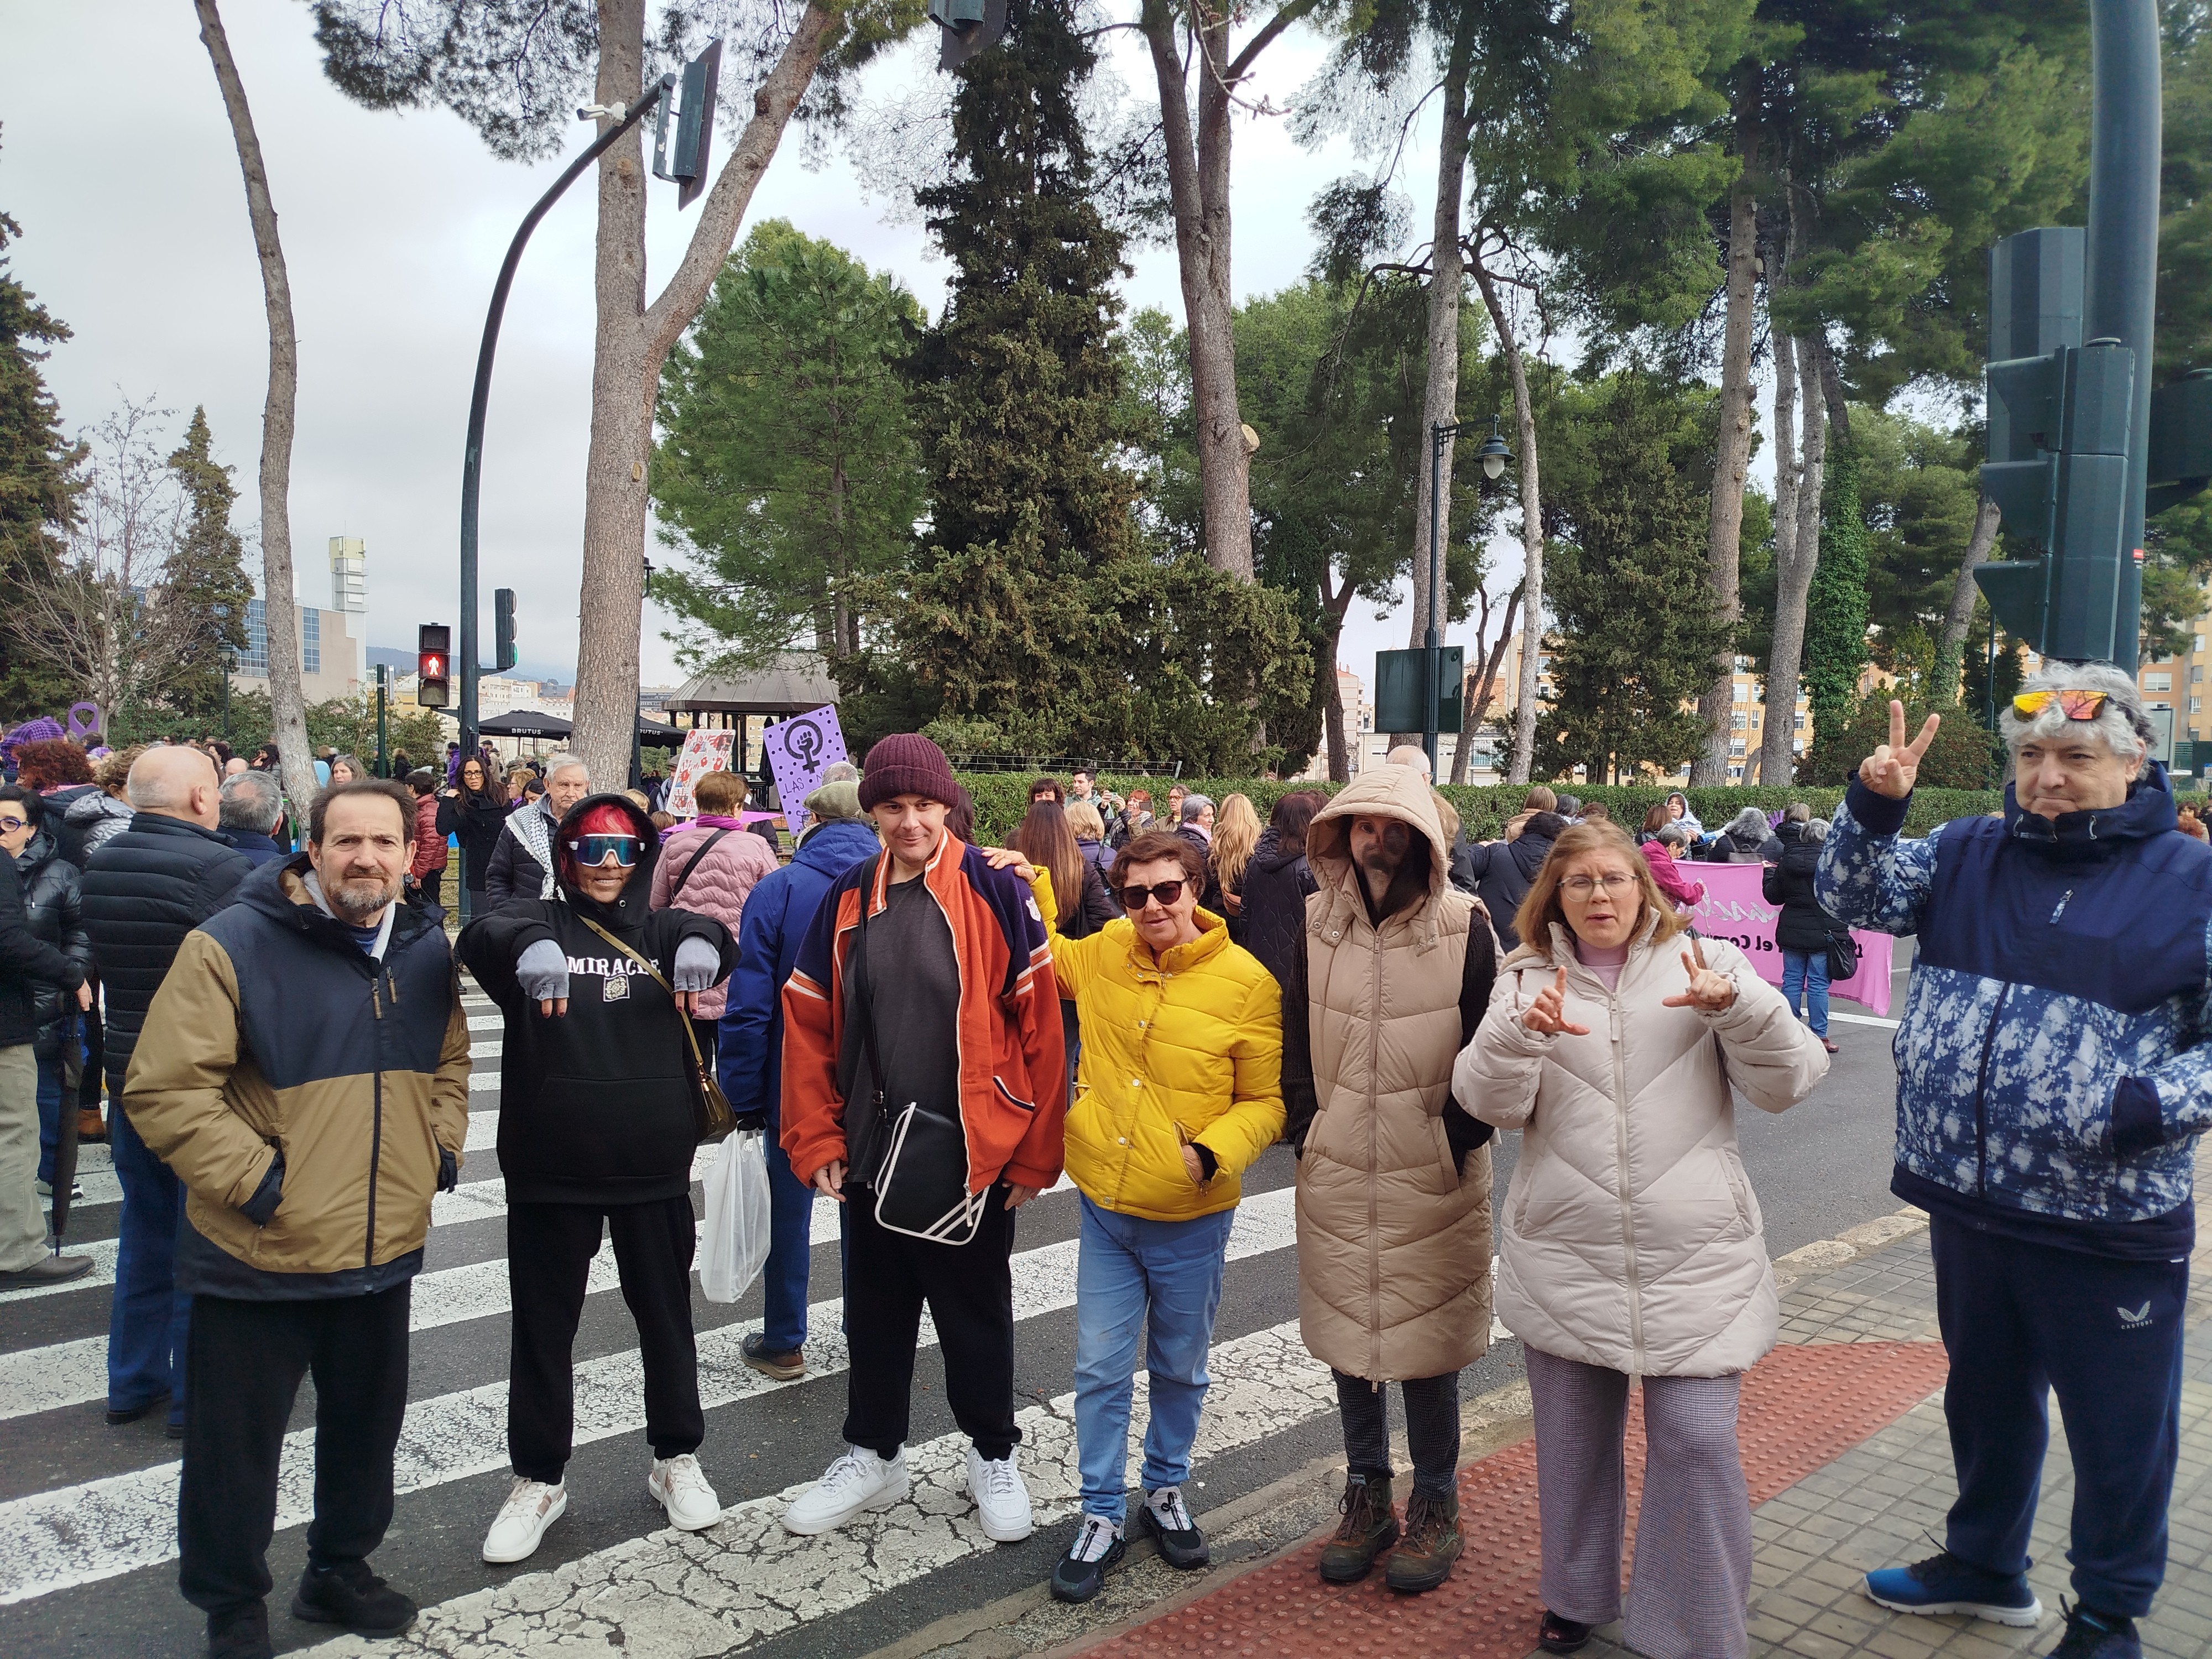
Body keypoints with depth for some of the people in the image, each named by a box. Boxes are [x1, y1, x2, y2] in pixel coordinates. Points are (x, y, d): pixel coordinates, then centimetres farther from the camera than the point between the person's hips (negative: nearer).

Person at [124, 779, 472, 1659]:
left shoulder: (426, 949, 3)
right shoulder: (233, 944, -15)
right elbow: (164, 1089, -16)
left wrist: (442, 1147, 6)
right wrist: (256, 1181, -18)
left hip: (384, 1246, 5)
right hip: (259, 1255, -5)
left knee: (366, 1423, 21)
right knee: (238, 1442, 10)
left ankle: (340, 1568, 42)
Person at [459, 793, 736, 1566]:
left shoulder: (662, 930, 3)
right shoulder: (540, 921, -1)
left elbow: (714, 937, -17)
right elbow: (480, 936, -22)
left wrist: (703, 944, -41)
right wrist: (530, 946, -45)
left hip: (654, 1168, 1)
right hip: (549, 1169, -1)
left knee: (665, 1314, 15)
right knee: (543, 1327, 11)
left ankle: (677, 1459, 34)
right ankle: (538, 1478, 29)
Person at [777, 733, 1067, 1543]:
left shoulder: (993, 890, -11)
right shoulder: (847, 899, 2)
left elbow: (1041, 1023, -11)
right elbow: (809, 1023, 5)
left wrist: (1035, 1151, -11)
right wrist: (818, 1141, 0)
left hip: (974, 1153, -3)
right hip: (872, 1153, 4)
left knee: (977, 1314, 13)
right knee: (875, 1313, 18)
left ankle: (992, 1454, 35)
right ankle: (873, 1455, 38)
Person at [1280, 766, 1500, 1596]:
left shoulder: (1464, 927, -8)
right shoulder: (1319, 921, 0)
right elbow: (1295, 1037, 8)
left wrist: (1458, 1140, -6)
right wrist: (1306, 1131, 2)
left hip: (1433, 1179, -3)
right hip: (1337, 1175, 3)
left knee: (1427, 1341, 8)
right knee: (1347, 1331, 13)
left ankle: (1435, 1506, 28)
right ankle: (1366, 1496, 32)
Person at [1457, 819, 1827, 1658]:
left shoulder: (1705, 963, 2)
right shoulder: (1527, 977, 4)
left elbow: (1789, 1082, -5)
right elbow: (1489, 1101, -5)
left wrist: (1739, 1006, -23)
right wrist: (1520, 1032, -24)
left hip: (1693, 1256, -1)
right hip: (1564, 1254, 2)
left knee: (1696, 1439, -5)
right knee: (1572, 1434, 15)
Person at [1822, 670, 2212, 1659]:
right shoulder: (1970, 857, 5)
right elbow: (1857, 899, 1)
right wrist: (1874, 806, -14)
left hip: (2109, 1221, -4)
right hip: (1967, 1200, 4)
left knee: (2120, 1429, 12)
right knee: (1985, 1393, 23)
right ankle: (1985, 1565, 44)